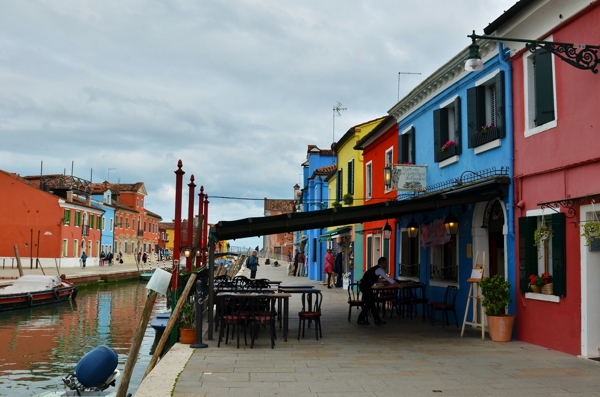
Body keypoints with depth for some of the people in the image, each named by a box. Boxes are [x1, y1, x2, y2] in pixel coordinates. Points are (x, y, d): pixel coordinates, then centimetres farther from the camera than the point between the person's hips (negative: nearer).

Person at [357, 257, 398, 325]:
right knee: (369, 303, -5)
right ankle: (361, 320, 3)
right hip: (365, 286, -9)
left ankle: (377, 319, 16)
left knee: (371, 302, 11)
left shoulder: (377, 269, 15)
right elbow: (387, 278, -19)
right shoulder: (379, 270, -14)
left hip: (365, 286, 9)